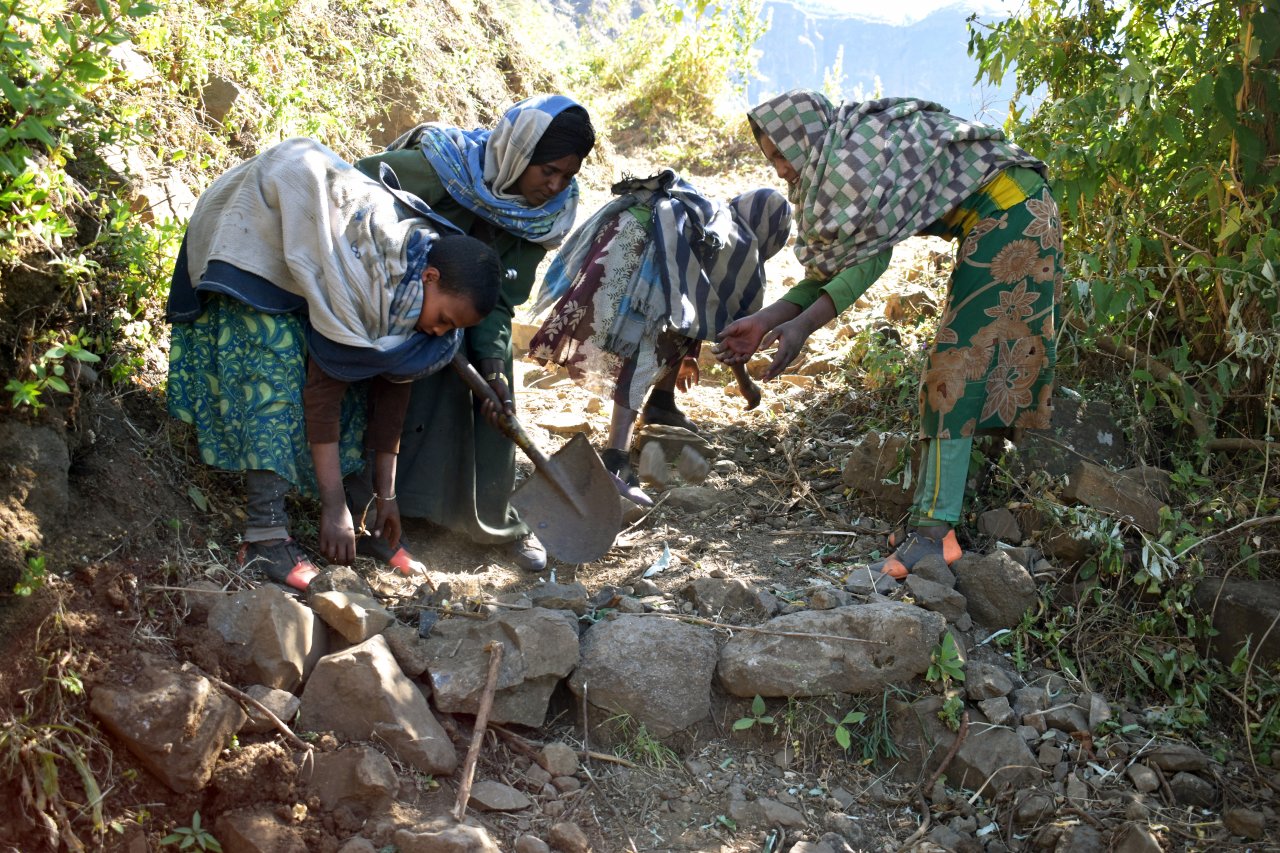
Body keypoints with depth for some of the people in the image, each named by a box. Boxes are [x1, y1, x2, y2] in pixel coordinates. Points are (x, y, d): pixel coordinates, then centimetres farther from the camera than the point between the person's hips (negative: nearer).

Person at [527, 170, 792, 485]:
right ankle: (616, 454, -22)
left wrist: (688, 356, 53)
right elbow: (735, 319, 17)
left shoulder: (714, 218, 34)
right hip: (643, 242, -8)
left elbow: (702, 304, 44)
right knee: (645, 342, -12)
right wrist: (745, 382, 30)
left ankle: (661, 402, 25)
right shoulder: (744, 243, 14)